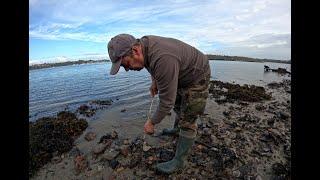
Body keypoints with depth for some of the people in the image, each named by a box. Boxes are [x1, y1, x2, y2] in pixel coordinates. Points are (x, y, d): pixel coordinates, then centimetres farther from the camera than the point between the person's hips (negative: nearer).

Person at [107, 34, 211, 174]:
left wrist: (152, 123, -19)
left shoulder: (163, 60, -41)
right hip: (181, 74, 9)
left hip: (196, 77, -9)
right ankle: (177, 129, 52)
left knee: (187, 121, -4)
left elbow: (166, 102, -33)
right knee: (178, 105, 25)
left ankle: (179, 161, 14)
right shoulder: (142, 44, -12)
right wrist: (154, 81, 4)